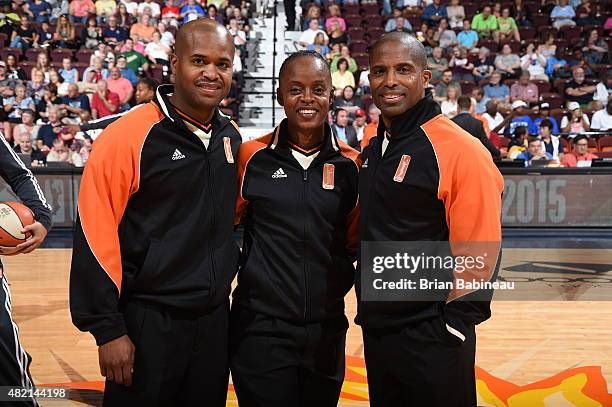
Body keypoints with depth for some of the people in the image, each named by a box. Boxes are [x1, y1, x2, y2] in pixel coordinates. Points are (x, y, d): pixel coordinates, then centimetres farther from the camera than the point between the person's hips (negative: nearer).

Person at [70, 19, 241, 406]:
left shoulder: (232, 137, 5)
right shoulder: (129, 135, -15)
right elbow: (95, 236, -15)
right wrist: (108, 329, -15)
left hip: (215, 319, 6)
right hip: (148, 322, -6)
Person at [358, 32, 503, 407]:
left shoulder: (460, 150, -16)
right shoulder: (372, 149, 8)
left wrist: (453, 326, -15)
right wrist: (369, 309, 13)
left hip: (431, 338, -7)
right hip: (375, 330, 7)